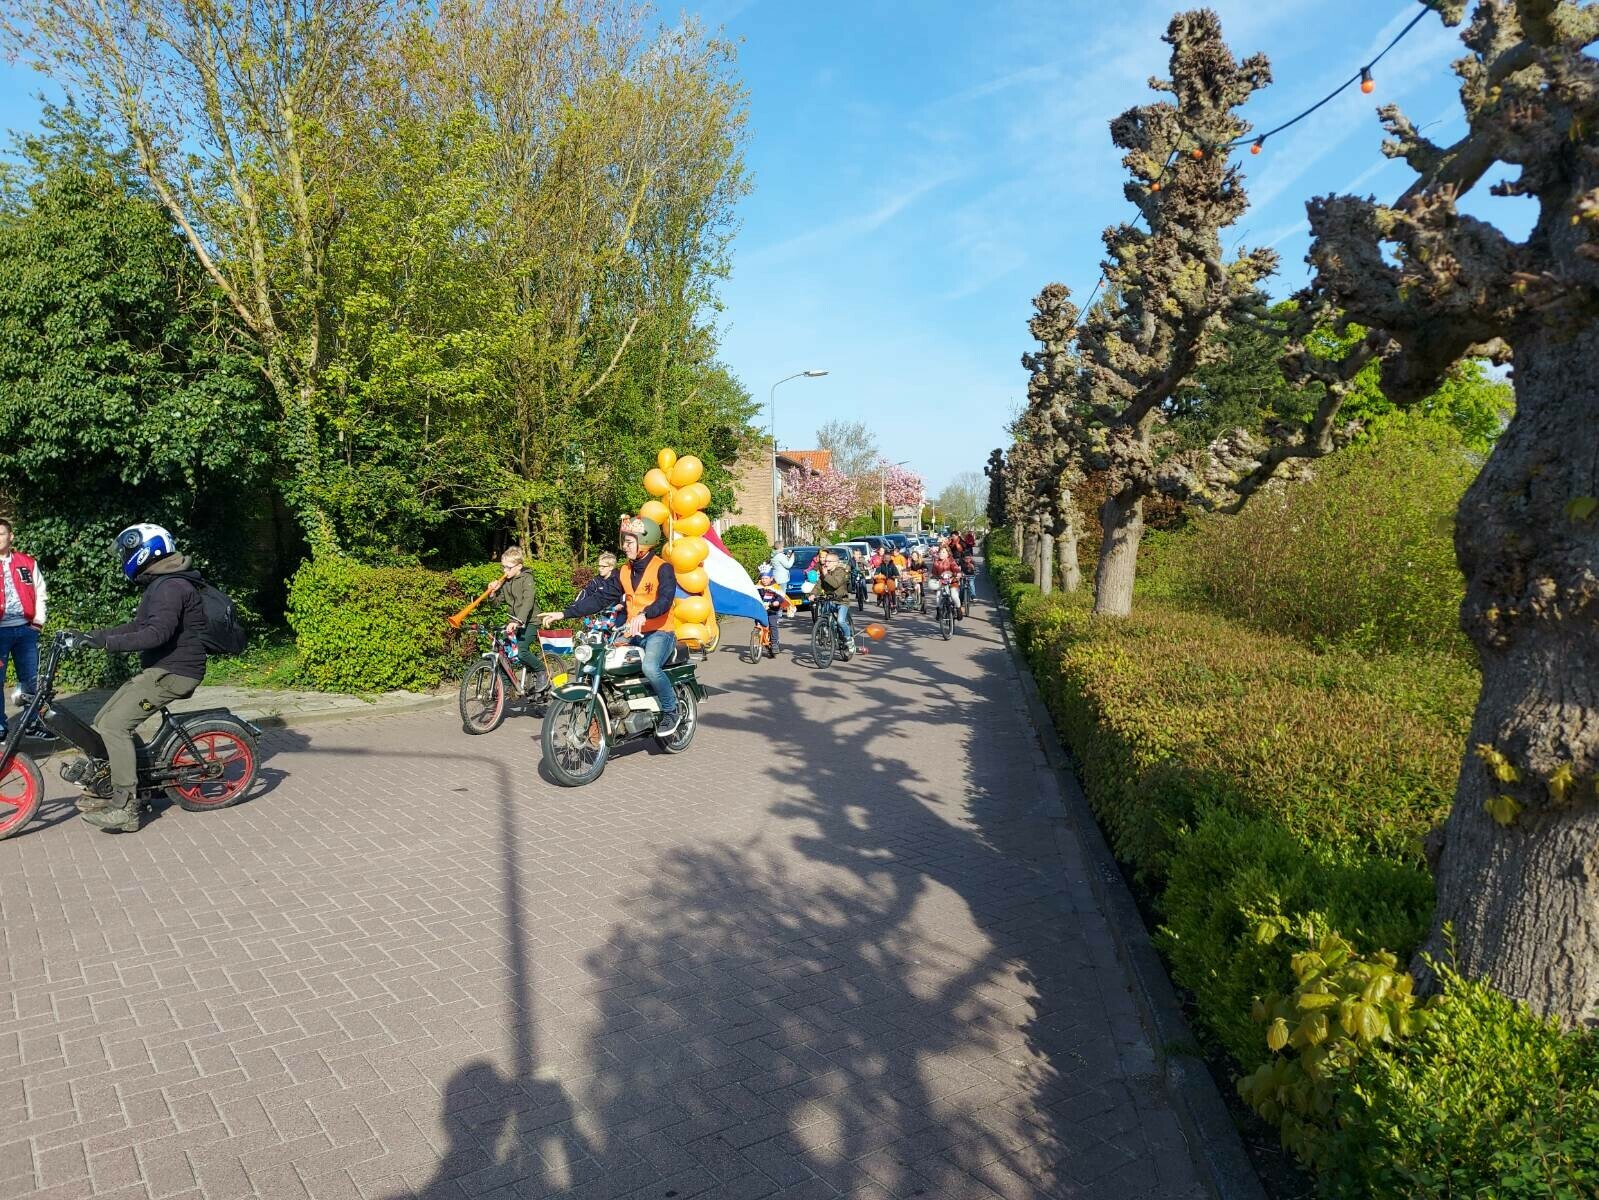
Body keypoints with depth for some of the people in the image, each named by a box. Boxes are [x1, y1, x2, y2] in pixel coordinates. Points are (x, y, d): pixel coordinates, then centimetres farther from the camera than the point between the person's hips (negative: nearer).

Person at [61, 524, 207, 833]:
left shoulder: (171, 587, -18)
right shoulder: (160, 585, 18)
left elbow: (156, 634, -30)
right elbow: (136, 628, 22)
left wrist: (103, 641, -31)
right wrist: (87, 635, 15)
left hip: (171, 673, -11)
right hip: (158, 669, 11)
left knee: (114, 725, -17)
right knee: (104, 721, 11)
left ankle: (125, 808, -14)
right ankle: (110, 790, 21)